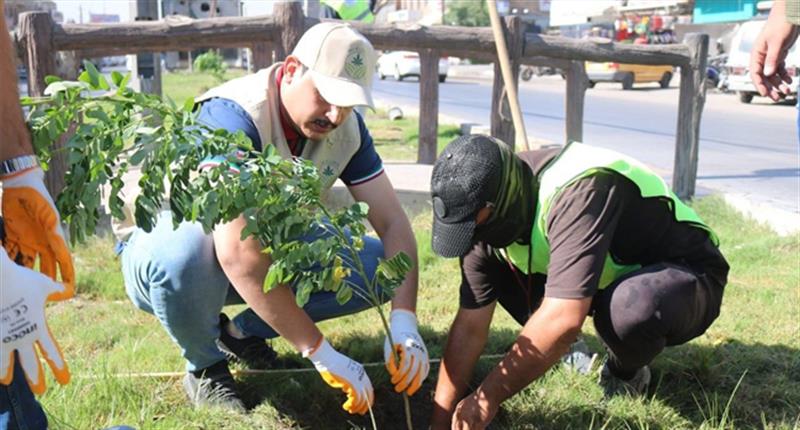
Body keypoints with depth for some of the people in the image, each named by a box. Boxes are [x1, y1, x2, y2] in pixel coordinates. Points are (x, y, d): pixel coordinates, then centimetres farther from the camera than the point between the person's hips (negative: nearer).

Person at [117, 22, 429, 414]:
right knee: (189, 251, -41)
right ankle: (205, 368, -7)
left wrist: (404, 323, -28)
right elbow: (237, 255, -43)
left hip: (268, 251, 5)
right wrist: (320, 352, -41)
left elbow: (392, 222, -13)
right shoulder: (232, 117, -33)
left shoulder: (345, 127, -12)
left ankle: (244, 332, 5)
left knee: (377, 264, -12)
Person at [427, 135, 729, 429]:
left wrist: (487, 397, -34)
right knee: (495, 267, -10)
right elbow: (470, 326, -10)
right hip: (609, 280, 6)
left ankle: (626, 375, -5)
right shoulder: (489, 216, -13)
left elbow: (562, 319, -41)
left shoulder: (580, 191, -36)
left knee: (626, 309, -39)